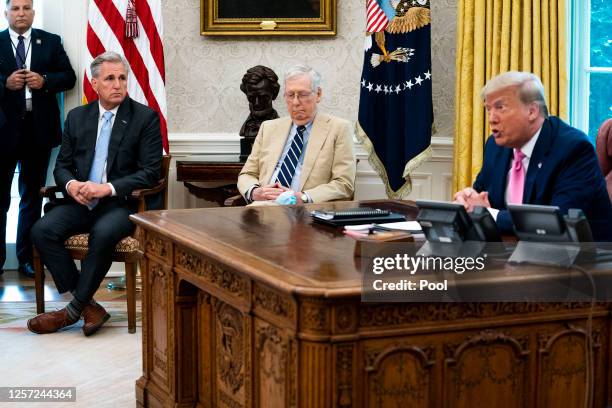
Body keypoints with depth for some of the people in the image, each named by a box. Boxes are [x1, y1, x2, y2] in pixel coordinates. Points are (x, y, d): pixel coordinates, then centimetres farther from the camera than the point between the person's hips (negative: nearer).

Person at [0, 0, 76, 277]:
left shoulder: (51, 42, 6)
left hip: (38, 128, 2)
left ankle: (27, 258, 19)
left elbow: (69, 77, 3)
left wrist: (44, 81, -13)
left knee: (32, 196, 10)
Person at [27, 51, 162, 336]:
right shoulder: (77, 117, 13)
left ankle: (73, 310, -17)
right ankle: (88, 307, -17)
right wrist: (71, 185, -11)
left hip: (122, 203, -4)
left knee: (103, 234, -35)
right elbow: (62, 166, 15)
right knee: (42, 231, -22)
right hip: (81, 202, 4)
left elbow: (151, 172, -6)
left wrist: (108, 188, -19)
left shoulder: (145, 117, 0)